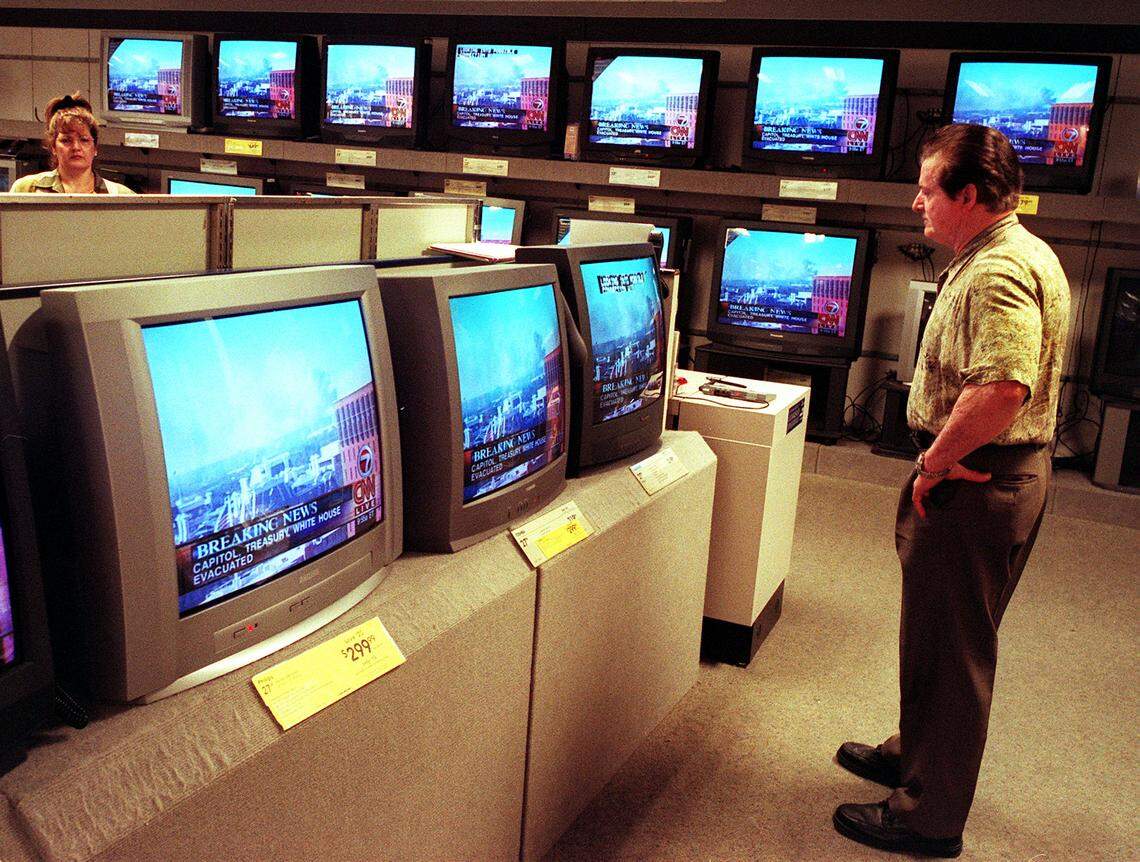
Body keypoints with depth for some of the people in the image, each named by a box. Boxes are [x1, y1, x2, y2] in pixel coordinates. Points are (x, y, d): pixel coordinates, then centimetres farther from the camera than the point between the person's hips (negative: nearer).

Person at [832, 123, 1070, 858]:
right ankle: (919, 754, 42)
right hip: (1006, 471, 11)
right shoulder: (1024, 256, 13)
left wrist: (935, 465, -22)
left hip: (974, 484, -11)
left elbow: (1001, 388, -36)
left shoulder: (996, 273, -22)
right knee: (947, 636, 23)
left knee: (950, 648, 1)